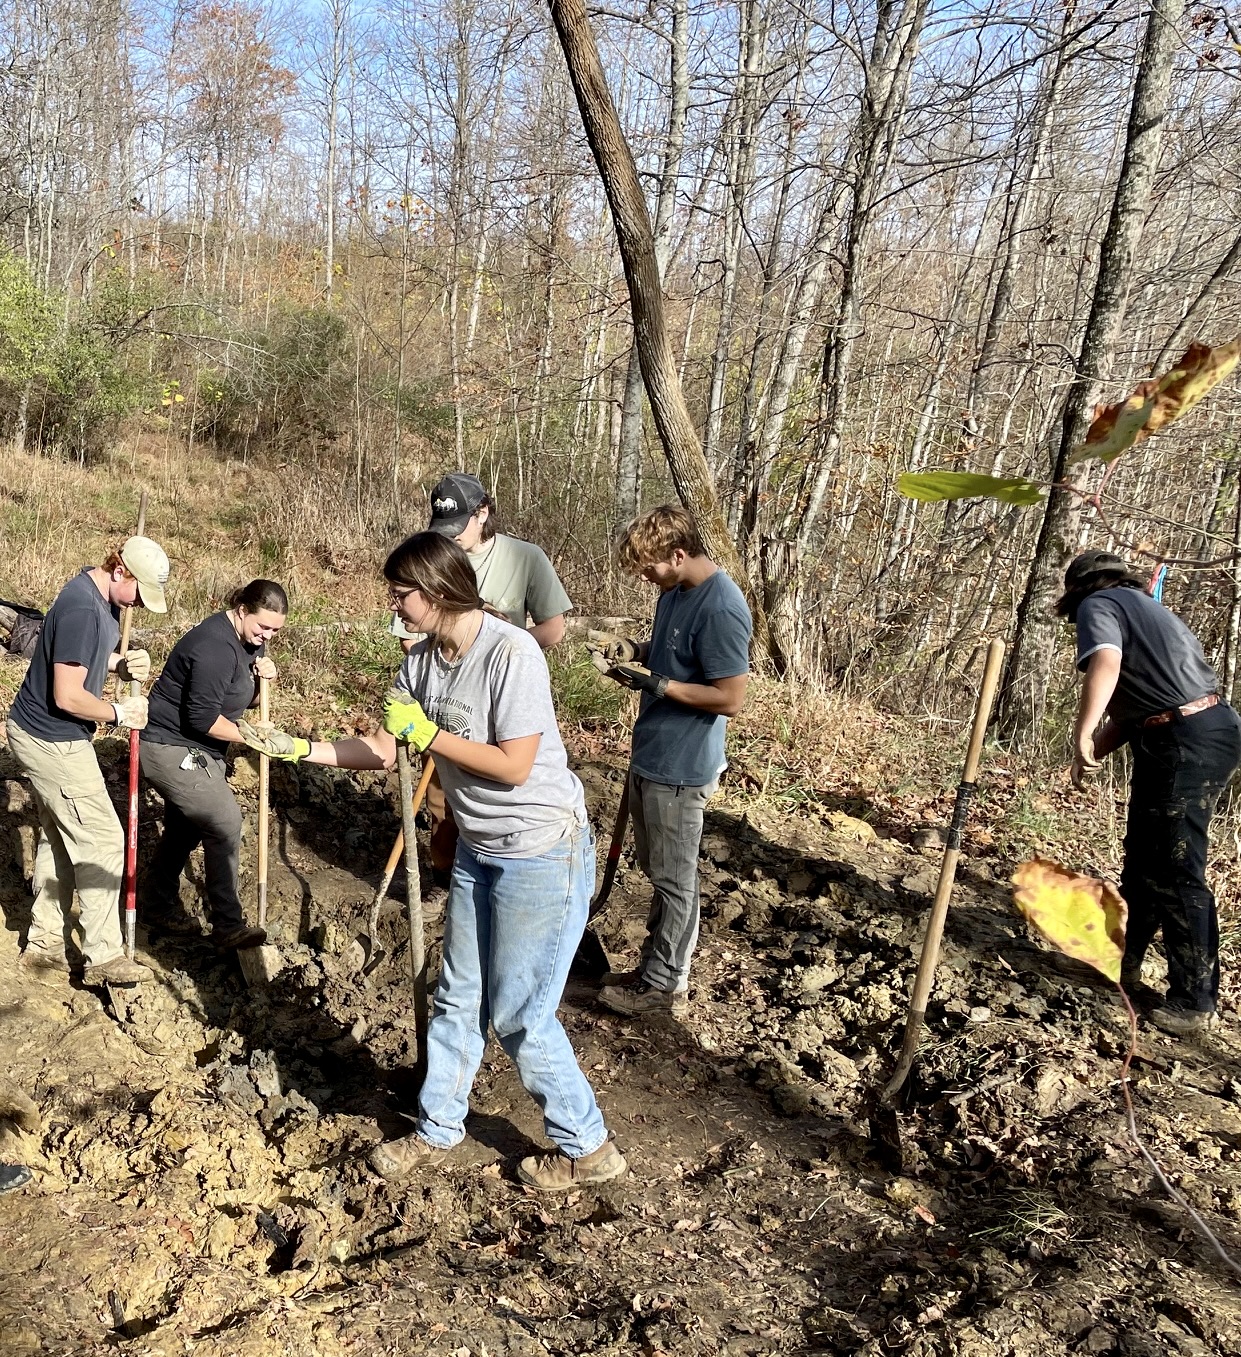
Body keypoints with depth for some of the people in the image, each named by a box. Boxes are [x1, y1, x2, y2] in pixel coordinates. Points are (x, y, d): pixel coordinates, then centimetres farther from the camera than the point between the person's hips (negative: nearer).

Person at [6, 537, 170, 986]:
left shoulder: (104, 597, 3)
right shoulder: (81, 609, -28)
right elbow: (68, 697, -29)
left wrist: (124, 664, -4)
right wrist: (120, 713, -14)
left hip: (39, 735, 10)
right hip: (53, 742, -10)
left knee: (60, 837, 18)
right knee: (102, 841, -3)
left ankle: (44, 943, 28)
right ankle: (104, 958, 7)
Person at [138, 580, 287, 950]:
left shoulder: (250, 641, 5)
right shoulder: (215, 647, -27)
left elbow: (245, 699, 12)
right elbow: (203, 718, -28)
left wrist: (263, 680, -9)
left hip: (196, 752, 10)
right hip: (172, 749, -10)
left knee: (185, 829, 18)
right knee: (226, 825, -9)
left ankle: (158, 909, 34)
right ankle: (228, 927, 1)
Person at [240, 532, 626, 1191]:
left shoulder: (511, 652, -23)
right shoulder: (422, 661, 0)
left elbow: (513, 766, -24)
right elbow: (383, 749, 8)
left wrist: (427, 733, -18)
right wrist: (298, 748, 1)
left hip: (543, 852, -8)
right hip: (479, 850, 8)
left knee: (520, 1016, 1)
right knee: (457, 999, 19)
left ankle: (586, 1148, 22)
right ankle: (437, 1129, 39)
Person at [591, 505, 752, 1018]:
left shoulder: (720, 607, -24)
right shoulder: (674, 590, 5)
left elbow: (731, 697, -23)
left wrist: (652, 682, -23)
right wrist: (635, 650, 0)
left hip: (680, 768, -9)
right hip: (650, 755, 9)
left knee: (673, 880, 6)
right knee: (658, 871, 20)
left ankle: (665, 984, 21)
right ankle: (658, 965, 34)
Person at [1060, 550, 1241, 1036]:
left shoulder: (1098, 604, -2)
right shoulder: (1146, 608, 26)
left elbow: (1106, 661, -26)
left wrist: (1082, 733, -25)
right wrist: (1092, 754, 14)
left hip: (1183, 745, -10)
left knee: (1175, 874, -2)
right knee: (1144, 858, 20)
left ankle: (1194, 1000, 6)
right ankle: (1123, 958, 34)